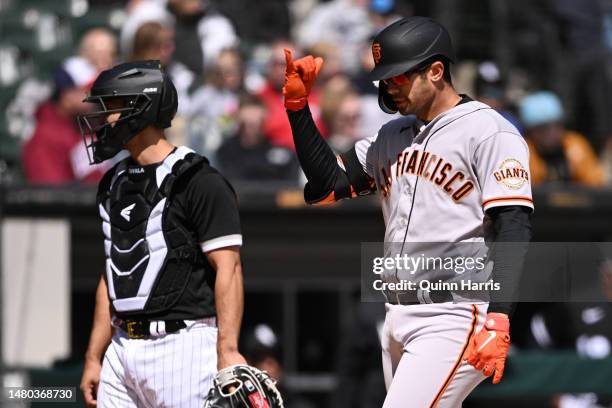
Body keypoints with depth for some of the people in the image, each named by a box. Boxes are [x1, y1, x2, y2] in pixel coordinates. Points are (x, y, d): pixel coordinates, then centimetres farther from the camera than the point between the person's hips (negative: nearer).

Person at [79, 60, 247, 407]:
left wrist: (228, 351, -22)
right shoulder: (114, 184, 16)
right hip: (123, 348, 8)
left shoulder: (198, 181, -9)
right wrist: (94, 358, 18)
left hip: (183, 343, -8)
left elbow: (228, 268, -14)